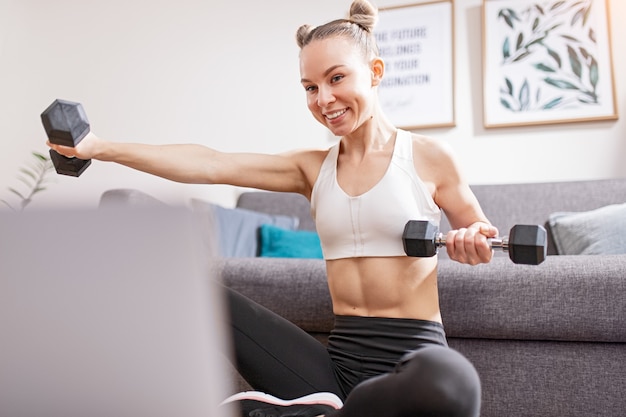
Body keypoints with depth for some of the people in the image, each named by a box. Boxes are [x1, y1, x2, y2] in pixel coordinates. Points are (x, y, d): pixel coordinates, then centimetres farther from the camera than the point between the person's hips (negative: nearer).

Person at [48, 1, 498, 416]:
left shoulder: (428, 156, 0)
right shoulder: (312, 168, 10)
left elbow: (482, 236, 10)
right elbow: (210, 165, -1)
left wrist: (474, 246, -14)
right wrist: (104, 149, -9)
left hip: (414, 358, -3)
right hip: (340, 361, 3)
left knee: (449, 379, -41)